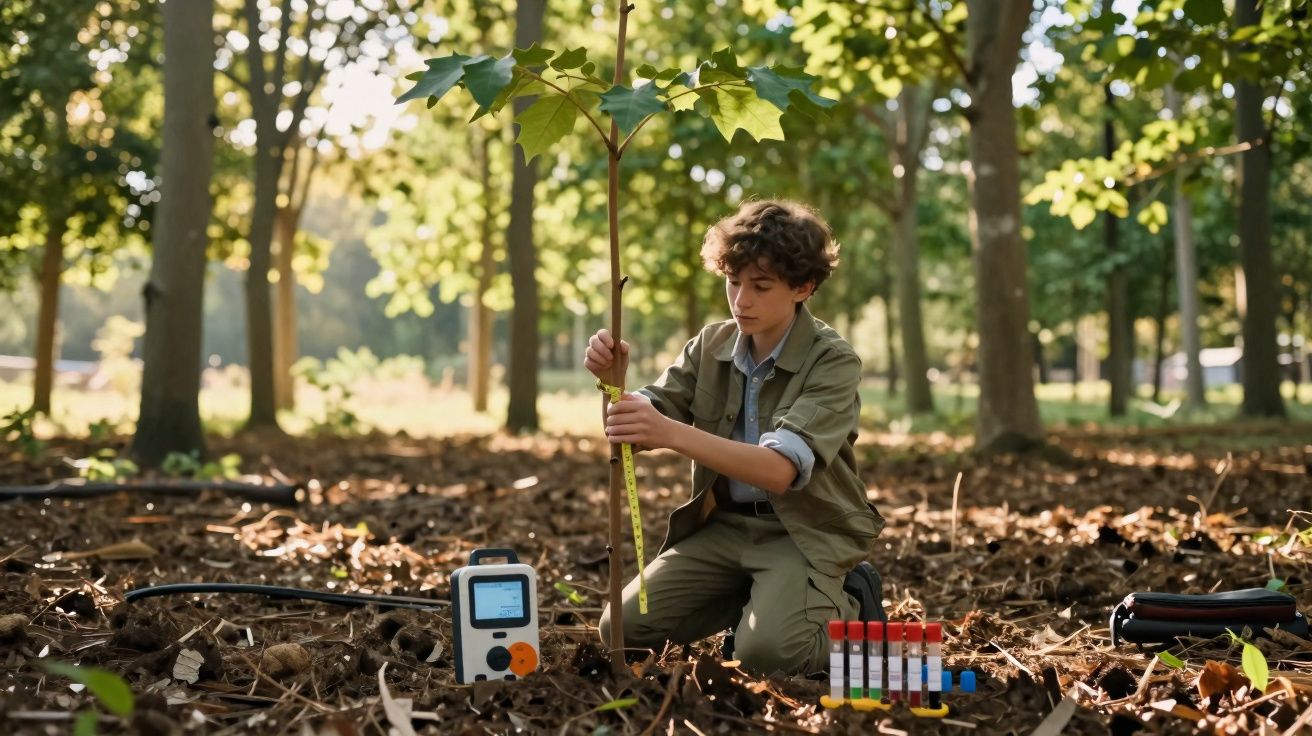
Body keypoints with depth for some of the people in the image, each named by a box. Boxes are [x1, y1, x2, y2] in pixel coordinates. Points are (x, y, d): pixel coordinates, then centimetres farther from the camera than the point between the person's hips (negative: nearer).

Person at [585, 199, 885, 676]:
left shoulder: (833, 361, -15)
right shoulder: (711, 347, 2)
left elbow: (781, 468, -30)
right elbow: (641, 426, -4)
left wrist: (672, 432, -42)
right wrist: (613, 381, -27)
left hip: (805, 532, -5)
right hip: (724, 525, 5)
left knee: (767, 654, -29)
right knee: (624, 629, -9)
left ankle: (846, 604, 4)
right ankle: (753, 602, 14)